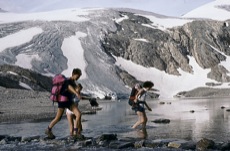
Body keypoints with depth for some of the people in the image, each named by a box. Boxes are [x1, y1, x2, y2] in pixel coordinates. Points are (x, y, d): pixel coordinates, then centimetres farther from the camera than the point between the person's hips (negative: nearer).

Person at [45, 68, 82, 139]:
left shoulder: (73, 82, 11)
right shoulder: (68, 81, -17)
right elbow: (70, 87, -41)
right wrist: (76, 93, -58)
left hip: (69, 102, 8)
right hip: (63, 101, -8)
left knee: (78, 114, -12)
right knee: (57, 118, 2)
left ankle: (75, 132, -9)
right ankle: (48, 130, 26)